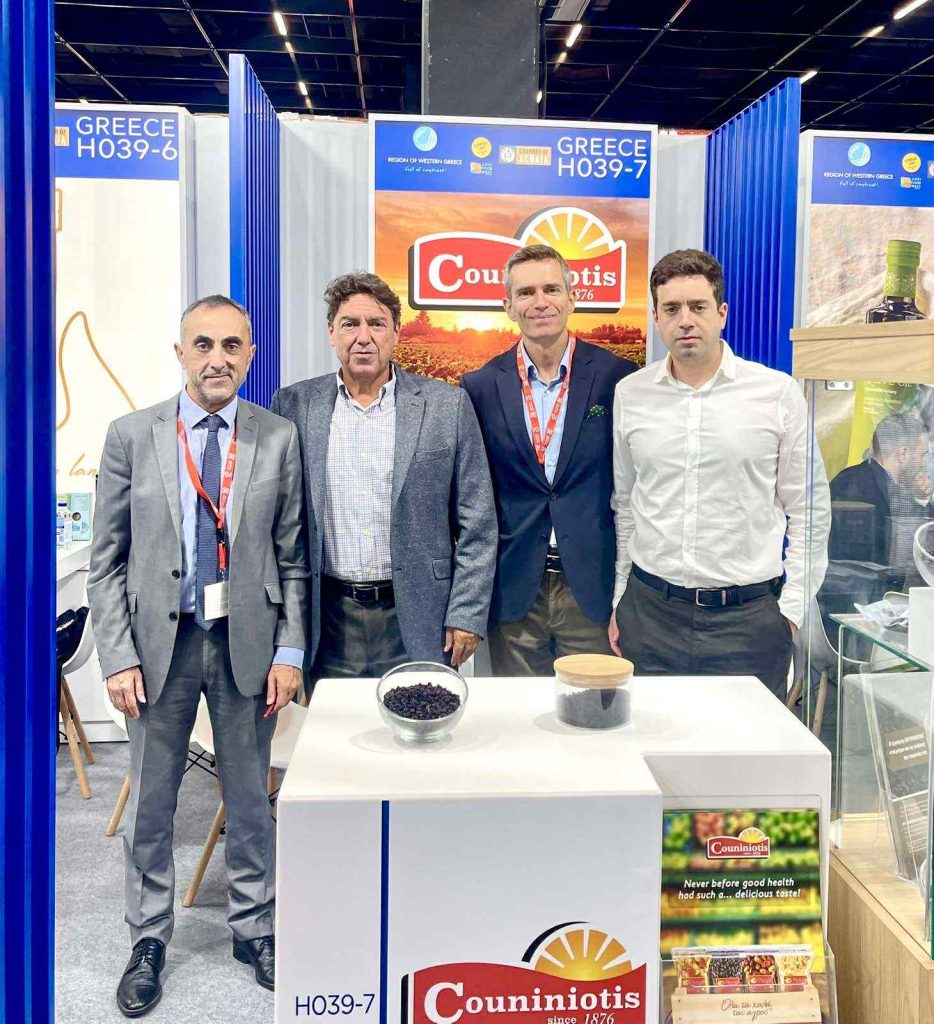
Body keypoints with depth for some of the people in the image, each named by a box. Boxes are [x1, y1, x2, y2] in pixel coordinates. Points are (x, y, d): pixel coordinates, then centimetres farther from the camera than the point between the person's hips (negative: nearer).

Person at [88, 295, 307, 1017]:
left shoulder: (280, 439, 0)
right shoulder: (132, 436, -1)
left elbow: (292, 558, 2)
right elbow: (107, 561, 0)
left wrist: (290, 650, -4)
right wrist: (118, 657, -6)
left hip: (248, 641, 0)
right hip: (160, 640, 0)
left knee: (250, 797, 13)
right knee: (150, 803, 12)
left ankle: (254, 928, 34)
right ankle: (149, 943, 32)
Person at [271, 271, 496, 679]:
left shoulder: (447, 405, 0)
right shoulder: (294, 405, 4)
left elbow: (477, 524, 1)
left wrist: (467, 614, -4)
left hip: (417, 619, -1)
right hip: (328, 619, 1)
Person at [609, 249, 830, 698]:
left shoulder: (777, 392, -1)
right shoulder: (630, 394, 6)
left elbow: (809, 509, 3)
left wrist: (793, 607, -2)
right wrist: (618, 601, 11)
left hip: (749, 614, -2)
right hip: (650, 610, 2)